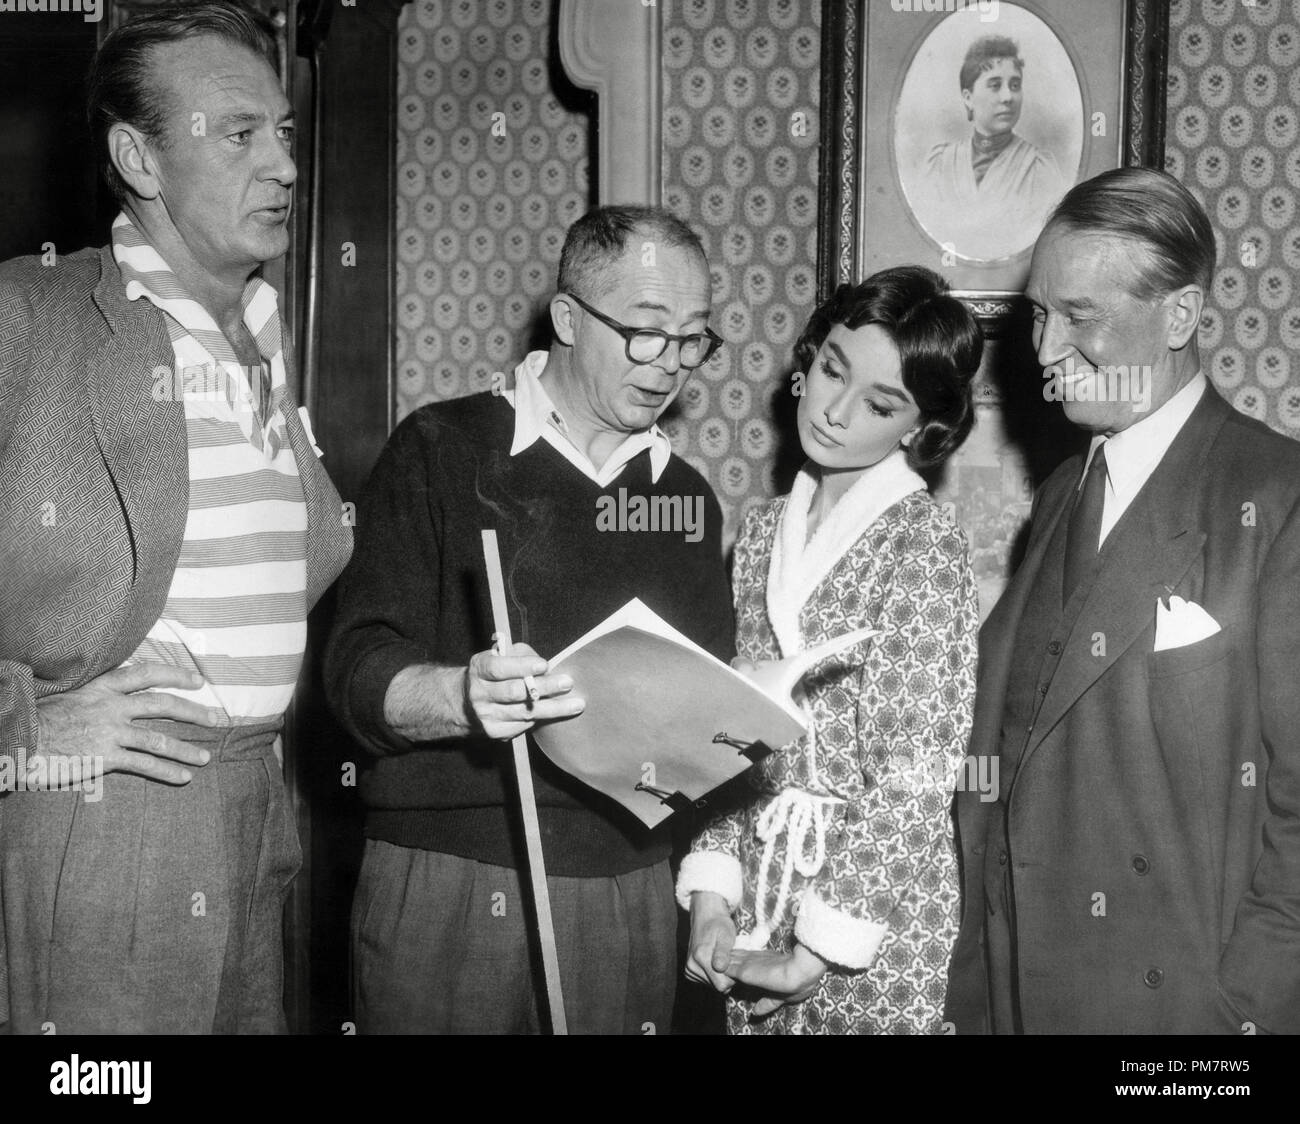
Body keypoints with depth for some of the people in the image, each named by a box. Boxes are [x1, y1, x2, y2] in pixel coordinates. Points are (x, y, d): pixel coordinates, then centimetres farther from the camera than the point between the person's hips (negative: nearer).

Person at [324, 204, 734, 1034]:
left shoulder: (688, 497, 15)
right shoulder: (442, 452, -1)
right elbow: (360, 678, -8)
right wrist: (465, 697, -28)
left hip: (630, 898, 4)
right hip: (449, 893, -4)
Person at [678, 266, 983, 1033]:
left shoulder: (923, 546, -12)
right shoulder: (767, 531, 5)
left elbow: (913, 783, -15)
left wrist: (819, 948, -14)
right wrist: (711, 893, -3)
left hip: (873, 938, -5)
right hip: (756, 906, 5)